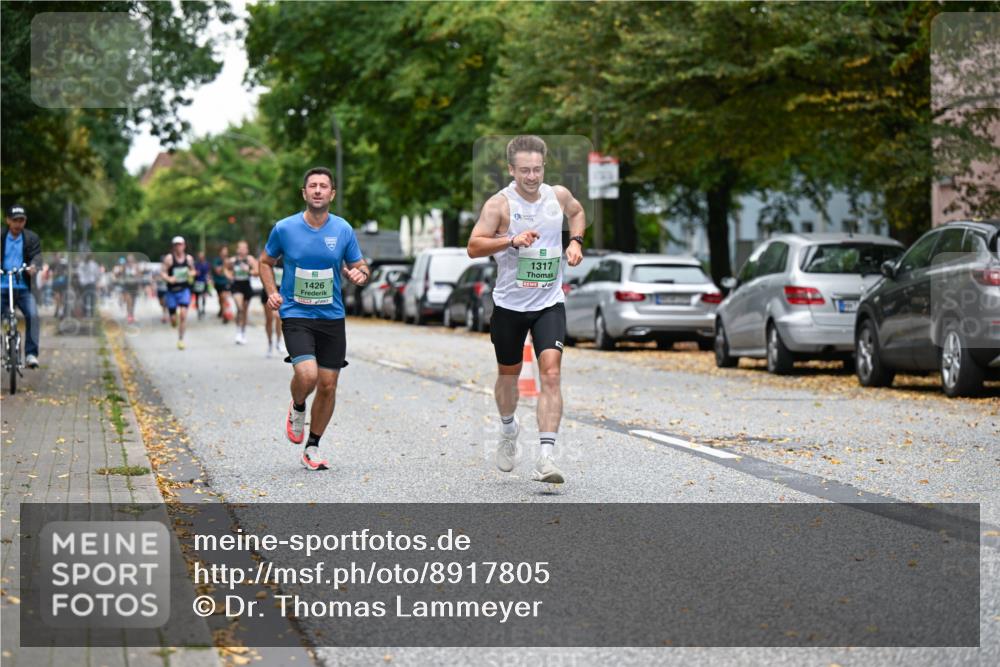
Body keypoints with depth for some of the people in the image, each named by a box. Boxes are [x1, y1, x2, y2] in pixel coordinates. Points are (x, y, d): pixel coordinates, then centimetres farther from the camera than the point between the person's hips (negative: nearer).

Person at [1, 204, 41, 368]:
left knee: (33, 315, -22)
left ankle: (31, 354, -18)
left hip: (23, 288, -1)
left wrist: (33, 266, -30)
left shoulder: (31, 238, 6)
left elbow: (37, 255, -7)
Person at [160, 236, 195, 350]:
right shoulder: (169, 258, -7)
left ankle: (181, 339, -5)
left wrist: (191, 274, -6)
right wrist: (169, 279, -27)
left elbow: (193, 271, 17)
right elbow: (162, 272, -8)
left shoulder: (189, 258, 3)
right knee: (173, 320, 1)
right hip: (172, 290, -1)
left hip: (184, 290, 1)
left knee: (183, 314, -16)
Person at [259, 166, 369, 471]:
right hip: (296, 315, -3)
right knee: (307, 374, -23)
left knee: (328, 384, 3)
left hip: (332, 317, 3)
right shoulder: (284, 228, -4)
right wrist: (272, 292, -5)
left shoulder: (343, 230, 1)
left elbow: (359, 266, 12)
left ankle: (312, 448, 20)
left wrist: (360, 273, -13)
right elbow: (266, 261, 11)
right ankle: (297, 408, 13)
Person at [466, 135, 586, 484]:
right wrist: (512, 240, -32)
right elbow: (474, 247, -19)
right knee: (508, 374, 17)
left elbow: (577, 212, 24)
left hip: (549, 303, 1)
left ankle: (545, 457, -21)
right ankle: (508, 429, 48)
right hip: (509, 303, -1)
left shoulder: (558, 195, 0)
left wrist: (575, 241, 7)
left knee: (551, 372, -16)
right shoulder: (500, 203, -12)